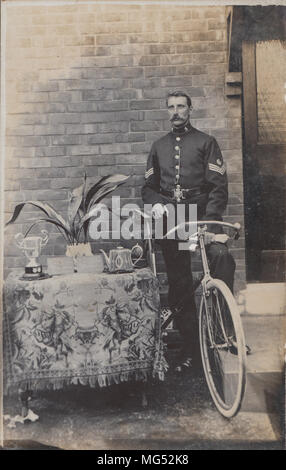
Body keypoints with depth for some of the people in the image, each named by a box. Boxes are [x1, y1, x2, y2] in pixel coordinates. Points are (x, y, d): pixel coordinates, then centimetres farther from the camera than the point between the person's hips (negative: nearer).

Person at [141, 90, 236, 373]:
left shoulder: (206, 142, 6)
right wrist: (155, 204, -6)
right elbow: (149, 186, 18)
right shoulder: (159, 146, 19)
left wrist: (209, 223, -19)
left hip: (200, 214, -2)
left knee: (221, 255, -32)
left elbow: (218, 187, -4)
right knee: (179, 285, 2)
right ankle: (190, 348, 12)